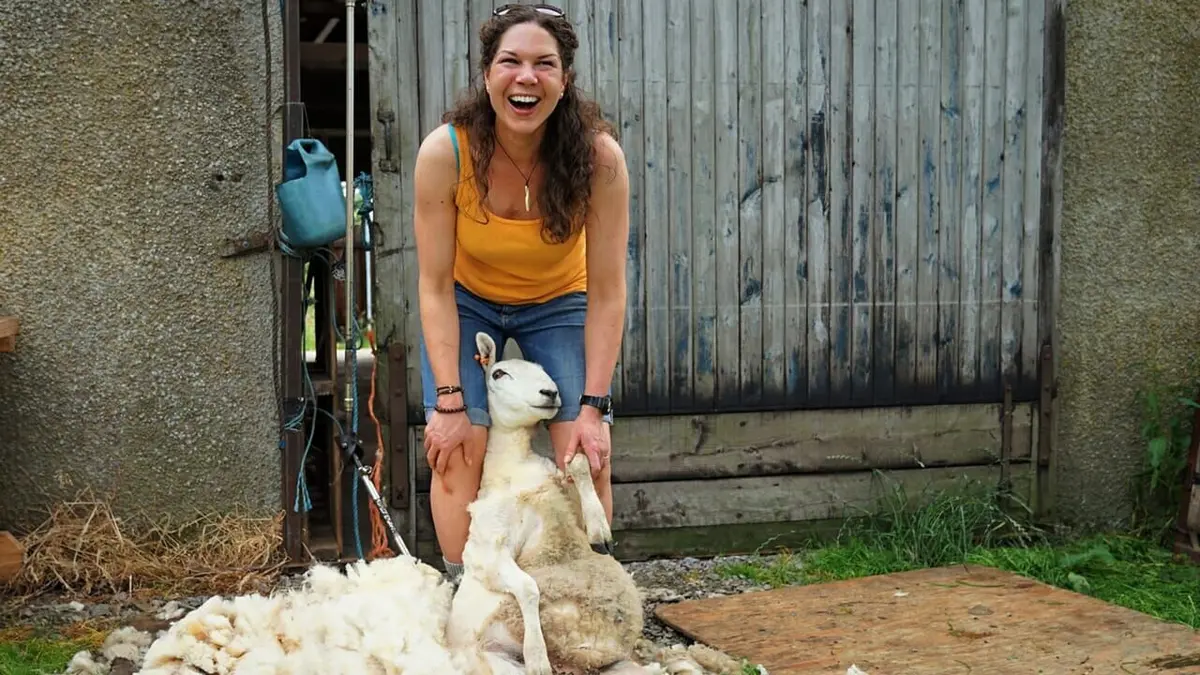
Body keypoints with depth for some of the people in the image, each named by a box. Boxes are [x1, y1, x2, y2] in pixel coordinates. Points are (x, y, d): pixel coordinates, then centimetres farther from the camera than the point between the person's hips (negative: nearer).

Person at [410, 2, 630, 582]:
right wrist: (449, 401, -24)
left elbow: (606, 292, -23)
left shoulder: (599, 157, -29)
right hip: (467, 303, 0)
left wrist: (594, 407, -25)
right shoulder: (444, 152, -29)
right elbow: (435, 285, -22)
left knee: (587, 453, -12)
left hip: (557, 304, 0)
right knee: (458, 448, -15)